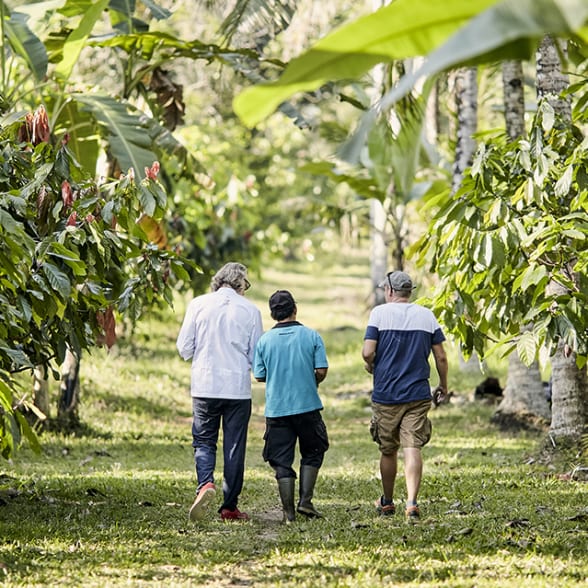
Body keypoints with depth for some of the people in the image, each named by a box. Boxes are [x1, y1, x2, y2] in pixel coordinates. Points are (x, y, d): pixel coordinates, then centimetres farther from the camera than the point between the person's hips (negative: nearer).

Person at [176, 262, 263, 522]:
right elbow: (256, 356, 2)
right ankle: (229, 506, 10)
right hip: (238, 387, 0)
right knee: (234, 447, 8)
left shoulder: (198, 305, -2)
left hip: (204, 386, 0)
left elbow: (184, 348, 0)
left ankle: (205, 483, -17)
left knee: (203, 441, 11)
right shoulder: (250, 310, -2)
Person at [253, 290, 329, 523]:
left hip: (276, 408, 1)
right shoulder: (311, 336, -4)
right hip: (307, 406, -1)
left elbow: (259, 376, 3)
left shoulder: (265, 340, -1)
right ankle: (305, 501, 6)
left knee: (281, 461, 6)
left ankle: (289, 512, 5)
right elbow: (321, 371, -6)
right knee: (312, 453, 17)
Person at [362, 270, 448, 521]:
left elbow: (368, 352, -12)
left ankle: (387, 502, 27)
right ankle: (412, 502, -19)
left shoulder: (380, 313, -5)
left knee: (388, 451, 12)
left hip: (386, 395, -1)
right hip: (418, 394, 1)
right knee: (412, 448, -4)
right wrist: (443, 385, 19)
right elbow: (440, 357, 4)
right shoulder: (427, 315, 3)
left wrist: (370, 365, 10)